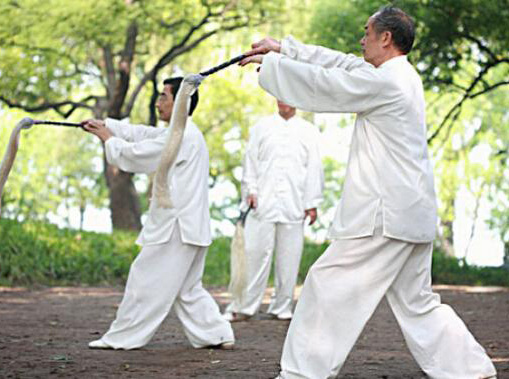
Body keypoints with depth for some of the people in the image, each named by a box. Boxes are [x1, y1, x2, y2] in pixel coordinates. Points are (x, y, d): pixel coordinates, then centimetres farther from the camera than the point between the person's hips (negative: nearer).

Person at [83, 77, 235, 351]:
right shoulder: (184, 133, 19)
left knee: (147, 280, -3)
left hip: (177, 227, -10)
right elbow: (141, 134, 20)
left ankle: (122, 338, 3)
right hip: (190, 225, 10)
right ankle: (217, 334, 11)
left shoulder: (181, 135, -15)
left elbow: (135, 155, -14)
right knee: (186, 287, 14)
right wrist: (105, 125, 14)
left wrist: (108, 139, 3)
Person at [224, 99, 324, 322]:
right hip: (263, 202, 0)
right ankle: (243, 307, 0)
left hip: (293, 205, 0)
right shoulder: (261, 128, 12)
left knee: (288, 256, 2)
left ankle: (281, 307, 11)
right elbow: (250, 161, 11)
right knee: (255, 252, -4)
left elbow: (314, 168, 7)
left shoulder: (308, 132, 10)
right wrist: (250, 190, -2)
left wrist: (312, 203, 3)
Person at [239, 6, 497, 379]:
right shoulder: (404, 77, 15)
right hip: (414, 213, 10)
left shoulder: (384, 82, -14)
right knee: (417, 302, 15)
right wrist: (284, 48, 19)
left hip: (385, 215, -10)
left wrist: (271, 64, 3)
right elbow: (339, 64, 19)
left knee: (329, 285, -3)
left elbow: (324, 85, -11)